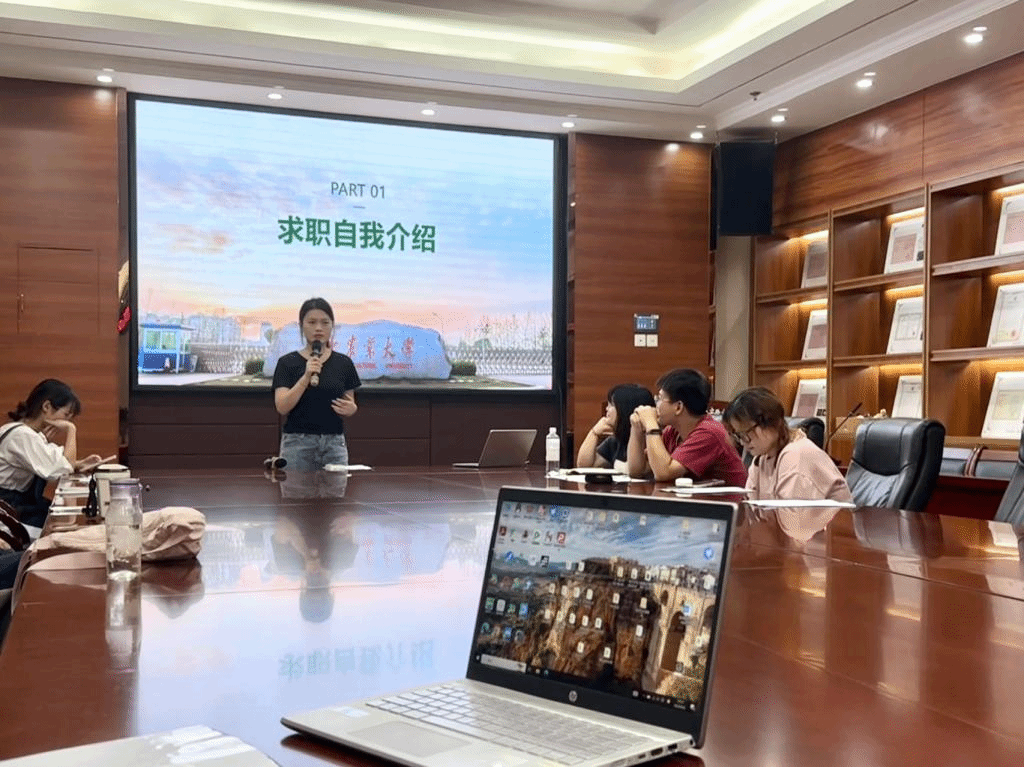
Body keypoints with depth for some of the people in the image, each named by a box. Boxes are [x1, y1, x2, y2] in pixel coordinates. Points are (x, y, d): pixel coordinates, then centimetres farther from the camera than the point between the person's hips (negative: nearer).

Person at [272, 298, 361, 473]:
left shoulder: (343, 363, 6)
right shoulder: (287, 362, -2)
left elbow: (350, 406, 12)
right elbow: (282, 407, -13)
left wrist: (350, 408, -12)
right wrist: (306, 377, -24)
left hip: (334, 444, 3)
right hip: (298, 444, -3)